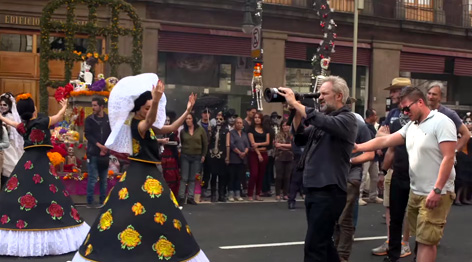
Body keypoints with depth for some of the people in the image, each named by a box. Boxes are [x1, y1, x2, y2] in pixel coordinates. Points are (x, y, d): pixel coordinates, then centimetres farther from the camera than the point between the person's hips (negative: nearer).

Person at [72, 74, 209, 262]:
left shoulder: (147, 126, 11)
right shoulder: (137, 125, -16)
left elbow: (170, 128, 15)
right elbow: (150, 120, -39)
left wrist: (188, 111, 9)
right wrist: (156, 101, -57)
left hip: (150, 174, 10)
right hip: (140, 174, -10)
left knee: (159, 218, 14)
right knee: (131, 215, -8)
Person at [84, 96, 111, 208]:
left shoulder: (109, 120, 6)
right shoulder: (89, 119, 2)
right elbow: (87, 135, -5)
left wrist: (105, 148, -9)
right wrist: (99, 145, -17)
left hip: (104, 154, 3)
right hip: (93, 154, -2)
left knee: (104, 179, 8)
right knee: (93, 178, -4)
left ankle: (103, 202, 15)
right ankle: (90, 202, 4)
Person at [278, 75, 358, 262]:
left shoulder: (347, 119, -9)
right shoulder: (323, 119, 16)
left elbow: (323, 122, -28)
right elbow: (300, 138, 16)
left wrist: (294, 103, -22)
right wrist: (296, 112, 3)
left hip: (329, 192, -9)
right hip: (313, 190, 9)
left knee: (314, 245, -9)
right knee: (322, 242, 17)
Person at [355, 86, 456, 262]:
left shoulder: (441, 123, -13)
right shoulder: (411, 126, 11)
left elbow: (448, 158, -18)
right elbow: (385, 141, 11)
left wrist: (437, 190, -22)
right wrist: (358, 147, 3)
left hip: (436, 194, -8)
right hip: (415, 193, 8)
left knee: (426, 241, -6)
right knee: (422, 240, 15)